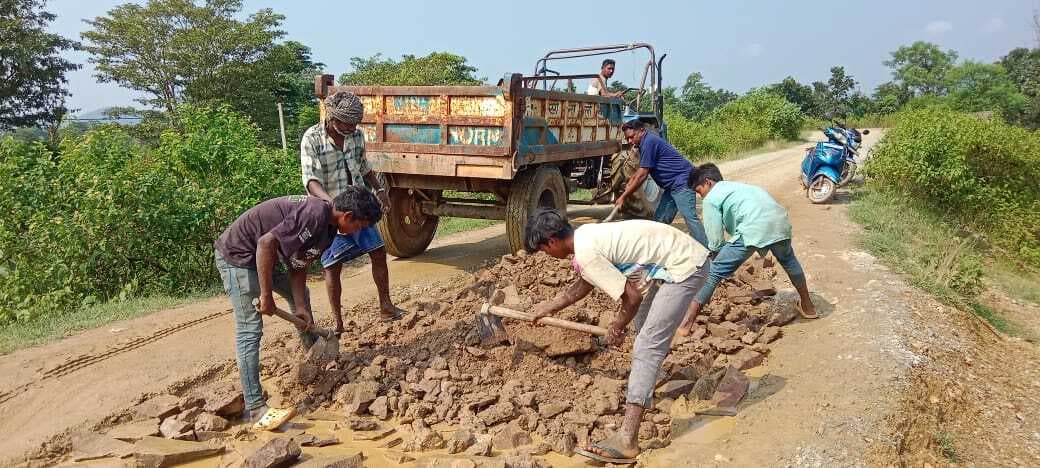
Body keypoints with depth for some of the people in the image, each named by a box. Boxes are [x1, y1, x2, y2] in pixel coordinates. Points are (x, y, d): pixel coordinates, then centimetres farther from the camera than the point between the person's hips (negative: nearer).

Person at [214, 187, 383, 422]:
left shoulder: (326, 228, 1)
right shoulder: (315, 214, -29)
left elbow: (298, 266, 5)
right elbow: (266, 243, -33)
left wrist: (300, 307, -3)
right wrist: (266, 295, -27)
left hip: (266, 257, 10)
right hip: (237, 254, -10)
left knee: (301, 295, 23)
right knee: (250, 330, -12)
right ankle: (254, 407, -9)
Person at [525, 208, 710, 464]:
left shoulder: (586, 252, -21)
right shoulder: (585, 235, 8)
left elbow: (632, 297, -18)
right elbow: (584, 284, 26)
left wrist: (616, 329, 1)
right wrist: (551, 306, 36)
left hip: (685, 267, -10)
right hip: (683, 254, 10)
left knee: (647, 346, -13)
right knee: (644, 324, 27)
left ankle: (627, 440, -13)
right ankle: (642, 391, 48)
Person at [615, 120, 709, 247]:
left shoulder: (649, 142, -15)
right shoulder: (644, 144, 16)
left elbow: (642, 176, -17)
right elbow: (637, 174, 22)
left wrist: (623, 197, -11)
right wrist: (623, 194, 14)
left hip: (682, 180, -11)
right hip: (672, 185, 11)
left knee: (689, 216, -20)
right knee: (659, 220, 9)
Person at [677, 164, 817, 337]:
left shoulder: (711, 198, 11)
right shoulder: (736, 186, 33)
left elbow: (714, 243, 7)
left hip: (754, 230, -7)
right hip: (780, 221, 7)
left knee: (714, 273, 3)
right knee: (788, 260, 37)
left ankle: (687, 323, 3)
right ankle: (808, 306, 53)